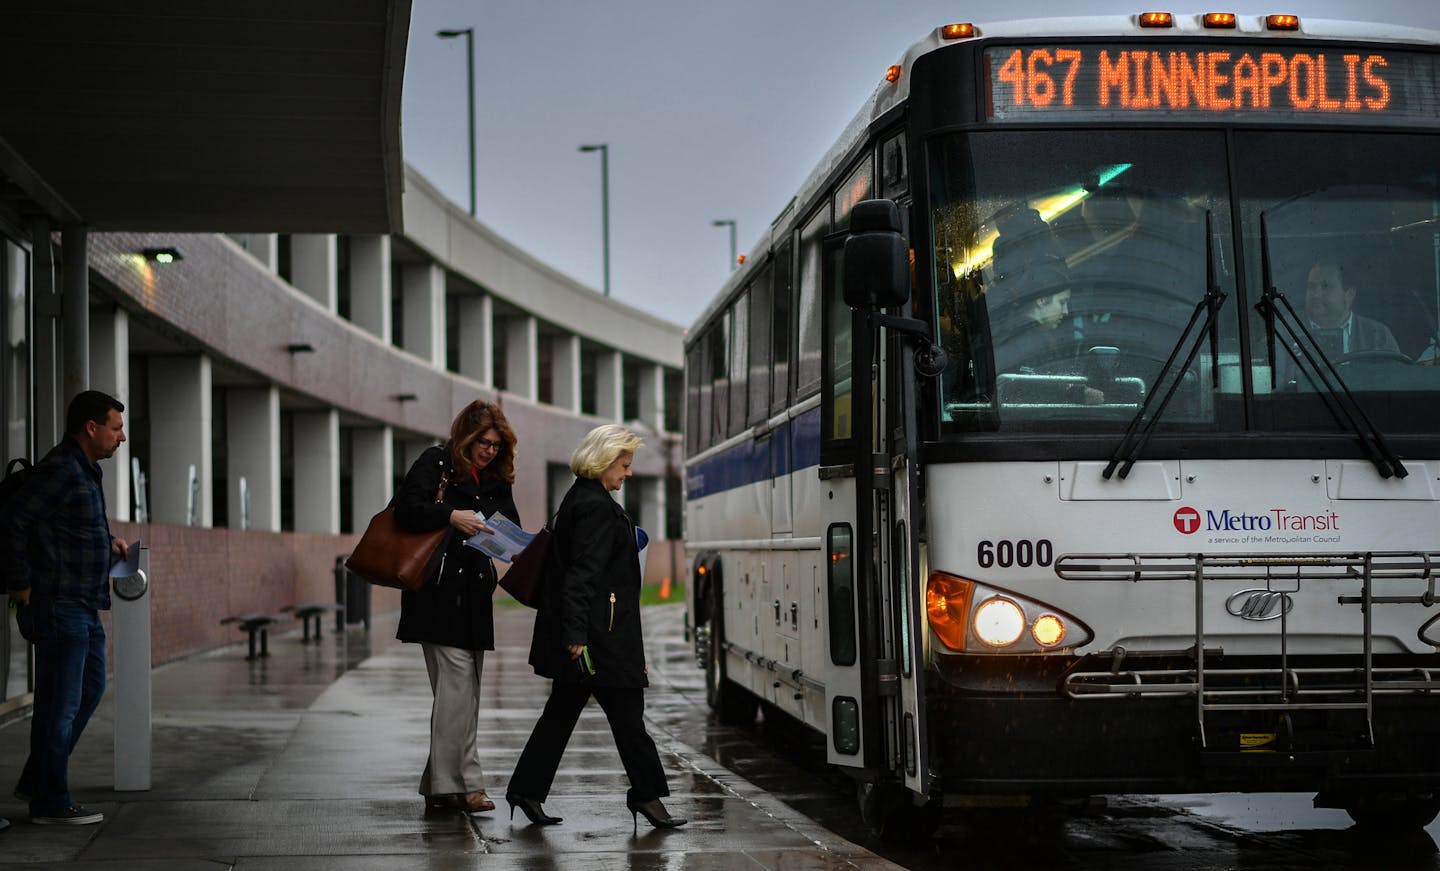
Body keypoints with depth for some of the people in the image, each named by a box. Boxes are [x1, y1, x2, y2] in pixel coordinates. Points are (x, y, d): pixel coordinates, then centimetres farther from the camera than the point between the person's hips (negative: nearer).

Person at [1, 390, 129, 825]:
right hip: (58, 603, -10)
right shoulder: (59, 470, -18)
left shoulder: (82, 470, 14)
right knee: (60, 701, -3)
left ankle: (37, 781, 24)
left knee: (90, 687, 17)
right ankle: (50, 802, 5)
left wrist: (106, 543, 15)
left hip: (82, 604, 10)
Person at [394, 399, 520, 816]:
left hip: (474, 597, 7)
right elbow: (405, 507, -13)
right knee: (456, 681, -13)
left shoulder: (496, 480, 17)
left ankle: (440, 785, 11)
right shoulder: (436, 463, -2)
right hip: (438, 593, -7)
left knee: (465, 689, 6)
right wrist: (451, 516, -26)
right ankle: (461, 784, -13)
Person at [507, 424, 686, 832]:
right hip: (599, 634, -11)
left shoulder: (580, 499, 16)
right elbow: (583, 573, -22)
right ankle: (646, 793, 3)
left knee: (562, 710, 13)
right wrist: (576, 634, -26)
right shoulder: (596, 507, -16)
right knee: (626, 713, -3)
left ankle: (526, 790, 15)